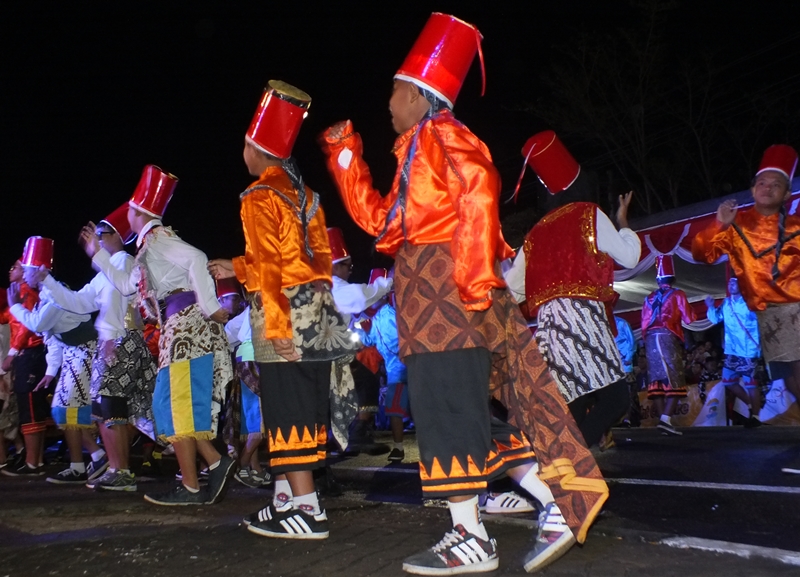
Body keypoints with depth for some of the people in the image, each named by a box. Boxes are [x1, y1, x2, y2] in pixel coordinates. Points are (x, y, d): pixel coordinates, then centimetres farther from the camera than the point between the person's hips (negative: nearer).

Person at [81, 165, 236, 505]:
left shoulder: (156, 237, -4)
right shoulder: (150, 245, 26)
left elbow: (196, 258, -22)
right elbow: (127, 285, 36)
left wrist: (210, 307, -24)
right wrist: (97, 253, 40)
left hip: (187, 322, -10)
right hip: (179, 325, 10)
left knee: (175, 404, -9)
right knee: (171, 404, 10)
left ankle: (189, 487, -6)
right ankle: (216, 463, 5)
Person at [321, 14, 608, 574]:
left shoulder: (441, 134, -2)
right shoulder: (415, 151, 26)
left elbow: (478, 195, -18)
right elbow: (377, 219, 28)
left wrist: (474, 277, -25)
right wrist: (346, 156, 29)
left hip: (447, 287, -10)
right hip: (427, 296, 10)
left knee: (450, 411, -8)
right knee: (464, 412, 8)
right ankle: (557, 506, 10)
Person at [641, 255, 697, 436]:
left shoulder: (650, 298, 18)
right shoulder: (677, 294, 5)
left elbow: (644, 323, 15)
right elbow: (689, 319, 0)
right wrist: (689, 310, 19)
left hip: (650, 339, 5)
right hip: (668, 338, -5)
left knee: (657, 381, 4)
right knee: (675, 381, -5)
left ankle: (662, 419, 1)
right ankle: (666, 419, -20)